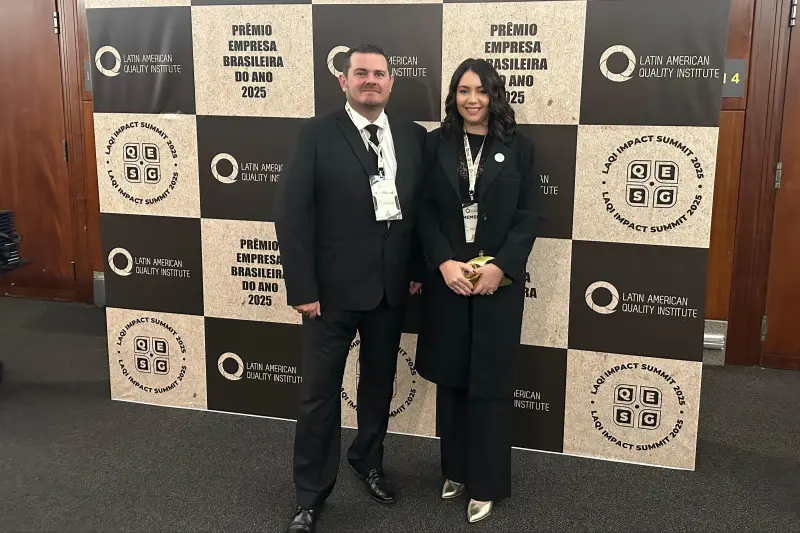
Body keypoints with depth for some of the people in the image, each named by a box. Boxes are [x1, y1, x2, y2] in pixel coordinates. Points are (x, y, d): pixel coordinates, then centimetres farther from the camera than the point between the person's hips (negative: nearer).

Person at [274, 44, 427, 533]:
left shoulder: (414, 137, 4)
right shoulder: (317, 134, -7)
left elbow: (425, 207, 9)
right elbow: (292, 213, -11)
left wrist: (418, 269, 3)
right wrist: (302, 288, -14)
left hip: (392, 287, 4)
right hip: (333, 287, -4)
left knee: (380, 381, 20)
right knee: (320, 393, 5)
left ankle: (369, 459, 44)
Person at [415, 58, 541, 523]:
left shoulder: (517, 147, 1)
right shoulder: (436, 144, 4)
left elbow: (529, 216, -2)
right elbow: (425, 211, 0)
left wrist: (500, 266, -14)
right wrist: (444, 262, -14)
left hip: (499, 281, -1)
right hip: (447, 279, 2)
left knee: (490, 382, 4)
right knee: (450, 378, 10)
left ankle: (487, 483, 17)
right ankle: (456, 470, 28)